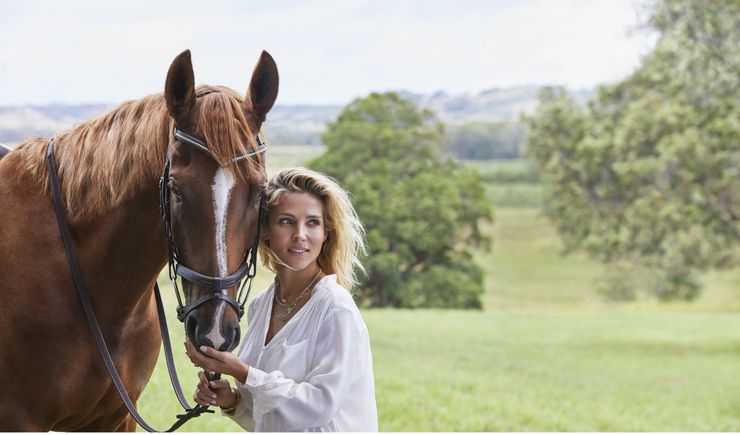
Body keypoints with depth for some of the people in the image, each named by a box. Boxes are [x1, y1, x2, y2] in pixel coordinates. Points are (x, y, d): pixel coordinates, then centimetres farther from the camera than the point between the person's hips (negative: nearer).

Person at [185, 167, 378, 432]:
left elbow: (320, 404, -16)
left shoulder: (337, 309, -12)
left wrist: (241, 372, -15)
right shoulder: (260, 306, 7)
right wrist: (231, 400, -4)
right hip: (267, 431, 5)